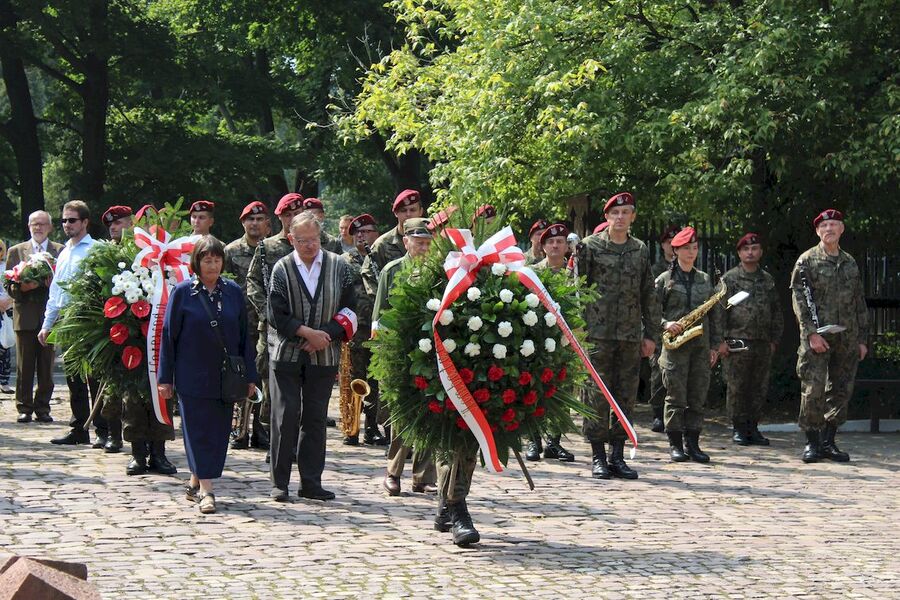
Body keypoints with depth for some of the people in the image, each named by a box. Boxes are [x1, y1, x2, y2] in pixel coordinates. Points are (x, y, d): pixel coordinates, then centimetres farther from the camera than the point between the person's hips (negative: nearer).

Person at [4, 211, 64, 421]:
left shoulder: (61, 251, 7)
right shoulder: (16, 251, 11)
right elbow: (7, 283, 7)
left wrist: (53, 283, -16)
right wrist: (22, 287, -13)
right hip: (25, 315, 0)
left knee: (47, 365, 2)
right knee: (24, 366, 1)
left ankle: (43, 408, 10)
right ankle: (24, 408, 7)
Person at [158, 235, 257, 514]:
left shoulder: (233, 292, 4)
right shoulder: (183, 292, -4)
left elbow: (244, 336, 8)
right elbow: (168, 335, -1)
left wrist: (250, 376, 6)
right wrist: (165, 378, -4)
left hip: (224, 376, 3)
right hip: (192, 375, -3)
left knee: (218, 431, 7)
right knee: (198, 430, -4)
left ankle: (196, 483, 22)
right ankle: (205, 490, -3)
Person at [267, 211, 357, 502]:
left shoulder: (338, 266, 3)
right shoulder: (282, 269, -2)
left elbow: (349, 309, 3)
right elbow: (277, 315, -6)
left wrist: (327, 336, -9)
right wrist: (308, 333, -13)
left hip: (324, 356, 2)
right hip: (286, 354, -2)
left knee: (316, 418, 6)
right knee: (285, 417, -1)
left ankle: (311, 481, 12)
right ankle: (280, 482, 4)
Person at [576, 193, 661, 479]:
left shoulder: (641, 250, 12)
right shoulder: (590, 246, 0)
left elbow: (649, 295, 15)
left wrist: (651, 334, 11)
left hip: (631, 336, 4)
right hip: (597, 334, -4)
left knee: (625, 398, 5)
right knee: (597, 396, -4)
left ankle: (617, 456, 12)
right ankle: (598, 458, 3)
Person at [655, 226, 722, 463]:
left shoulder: (705, 279, 14)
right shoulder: (665, 280, 3)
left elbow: (714, 315, 16)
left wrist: (715, 345, 11)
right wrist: (665, 324, -16)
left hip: (701, 346, 4)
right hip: (675, 344, -4)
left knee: (698, 397, 3)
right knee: (676, 397, -4)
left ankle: (692, 443, 8)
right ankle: (675, 444, 2)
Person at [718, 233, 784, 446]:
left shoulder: (768, 280, 14)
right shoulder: (729, 279, 0)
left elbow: (776, 312, 18)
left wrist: (774, 339, 11)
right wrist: (721, 340, -11)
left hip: (763, 344, 4)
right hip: (737, 342, -4)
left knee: (759, 388, 6)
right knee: (736, 388, -2)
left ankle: (753, 427, 14)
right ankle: (738, 428, 6)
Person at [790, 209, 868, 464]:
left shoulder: (850, 263, 14)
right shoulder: (807, 261, -1)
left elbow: (859, 303, 17)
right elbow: (799, 299, -7)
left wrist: (863, 338, 12)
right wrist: (811, 333, -15)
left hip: (847, 338, 5)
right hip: (817, 336, -5)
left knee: (841, 391, 5)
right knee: (813, 389, -8)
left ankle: (828, 442, 13)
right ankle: (812, 442, 1)